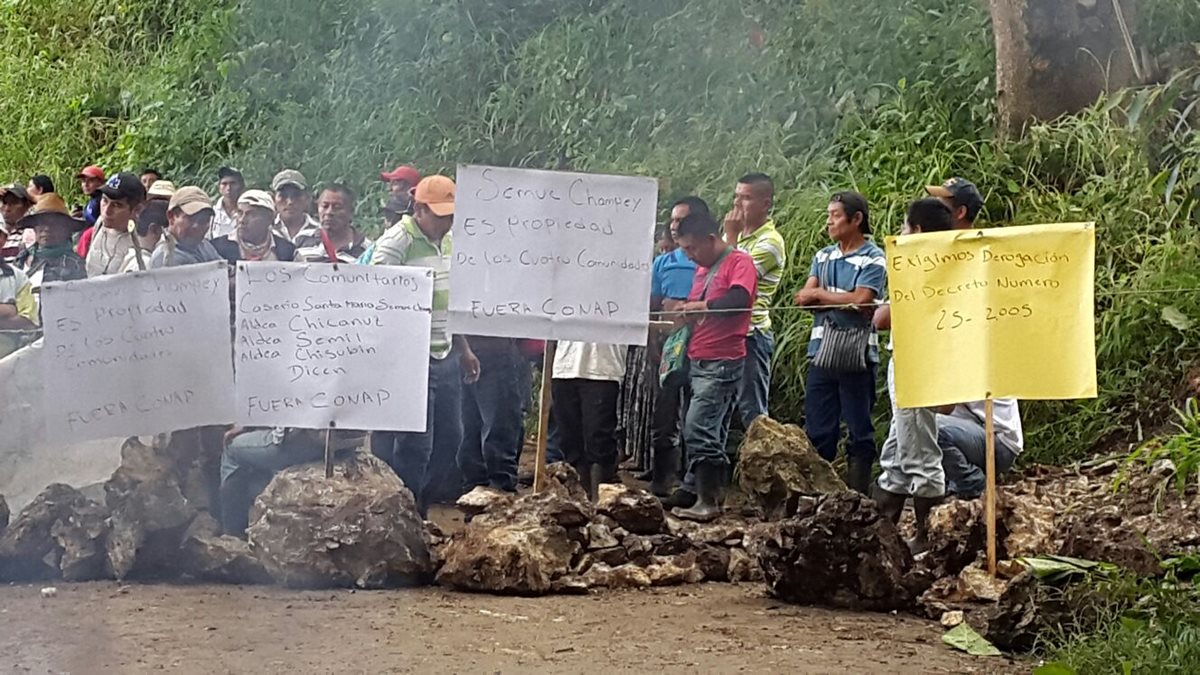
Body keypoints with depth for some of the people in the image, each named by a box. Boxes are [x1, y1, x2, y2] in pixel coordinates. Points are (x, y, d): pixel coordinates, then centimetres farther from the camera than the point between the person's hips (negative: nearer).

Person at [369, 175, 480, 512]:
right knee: (416, 443, -5)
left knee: (450, 437, 11)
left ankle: (423, 507, 24)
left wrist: (463, 348, 23)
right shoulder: (397, 241, -13)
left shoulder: (448, 241, 13)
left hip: (446, 357, 8)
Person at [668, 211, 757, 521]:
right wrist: (684, 313, 7)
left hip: (723, 363, -9)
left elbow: (739, 298, -23)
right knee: (713, 434, 11)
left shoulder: (739, 261, -7)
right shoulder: (703, 269, 20)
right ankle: (713, 497, 16)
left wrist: (700, 305, -11)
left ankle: (707, 502, -14)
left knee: (697, 429, -16)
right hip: (700, 362, 9)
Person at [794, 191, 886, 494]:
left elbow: (861, 301, -15)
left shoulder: (873, 259, -4)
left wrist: (820, 294, -2)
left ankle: (857, 495, 4)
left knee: (859, 429, 1)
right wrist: (841, 299, -9)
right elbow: (803, 297, 7)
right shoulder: (823, 257, 16)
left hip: (856, 355, -6)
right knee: (817, 429, 7)